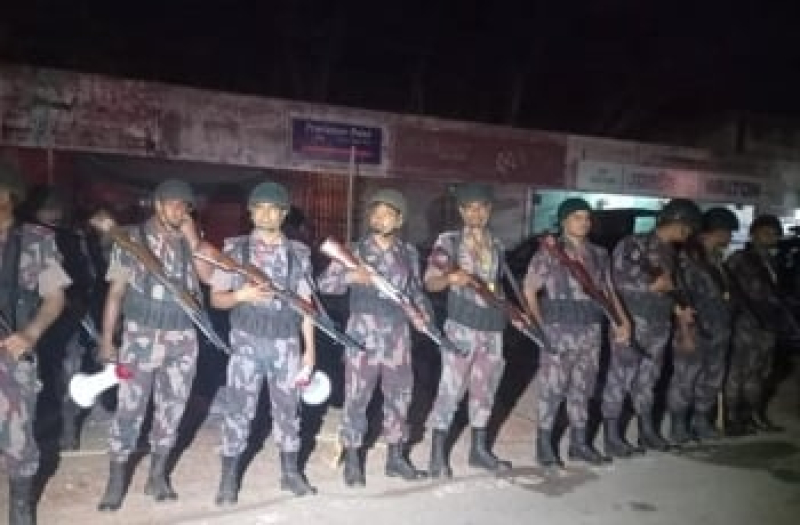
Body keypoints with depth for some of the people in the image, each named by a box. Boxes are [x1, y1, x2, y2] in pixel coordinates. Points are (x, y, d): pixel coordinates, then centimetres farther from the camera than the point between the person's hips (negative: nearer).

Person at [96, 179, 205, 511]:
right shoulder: (132, 238, 0)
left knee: (172, 407, 8)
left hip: (182, 338, 3)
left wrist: (192, 240, -9)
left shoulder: (189, 242, 8)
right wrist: (106, 340, -4)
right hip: (141, 337, -3)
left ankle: (157, 475, 22)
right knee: (130, 408, -2)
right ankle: (116, 481, 12)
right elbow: (116, 291, 0)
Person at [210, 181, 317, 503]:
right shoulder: (235, 249, 1)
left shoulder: (298, 253, 6)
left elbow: (305, 303, 7)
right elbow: (216, 298, 2)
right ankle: (228, 480, 13)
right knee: (238, 410, 1)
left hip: (286, 344, 2)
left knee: (288, 409, 9)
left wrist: (309, 348, 4)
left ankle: (290, 473, 23)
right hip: (248, 342, -2)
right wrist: (241, 295, -20)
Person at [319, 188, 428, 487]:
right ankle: (352, 462, 17)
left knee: (399, 396, 12)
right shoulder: (355, 251, -4)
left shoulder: (409, 253, 6)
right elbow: (324, 283, -8)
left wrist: (422, 311, 0)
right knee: (356, 399, 2)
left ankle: (396, 459, 28)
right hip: (363, 335, -3)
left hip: (398, 336, 4)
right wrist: (352, 276, -25)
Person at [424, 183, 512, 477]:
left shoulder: (496, 244, 13)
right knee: (451, 389, -5)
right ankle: (438, 455, 5)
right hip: (461, 326, -5)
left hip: (492, 327, 6)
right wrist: (451, 278, -29)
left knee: (485, 390, 13)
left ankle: (479, 449, 26)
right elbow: (430, 283, -10)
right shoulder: (448, 241, -3)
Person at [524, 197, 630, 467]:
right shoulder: (549, 252, -4)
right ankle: (544, 444, 10)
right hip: (558, 331, -5)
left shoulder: (599, 254, 13)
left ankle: (579, 442, 24)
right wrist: (540, 325, -14)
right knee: (552, 387, -2)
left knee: (582, 387, 12)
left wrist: (623, 321, 5)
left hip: (590, 331, 5)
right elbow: (529, 290, -6)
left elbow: (608, 291, 17)